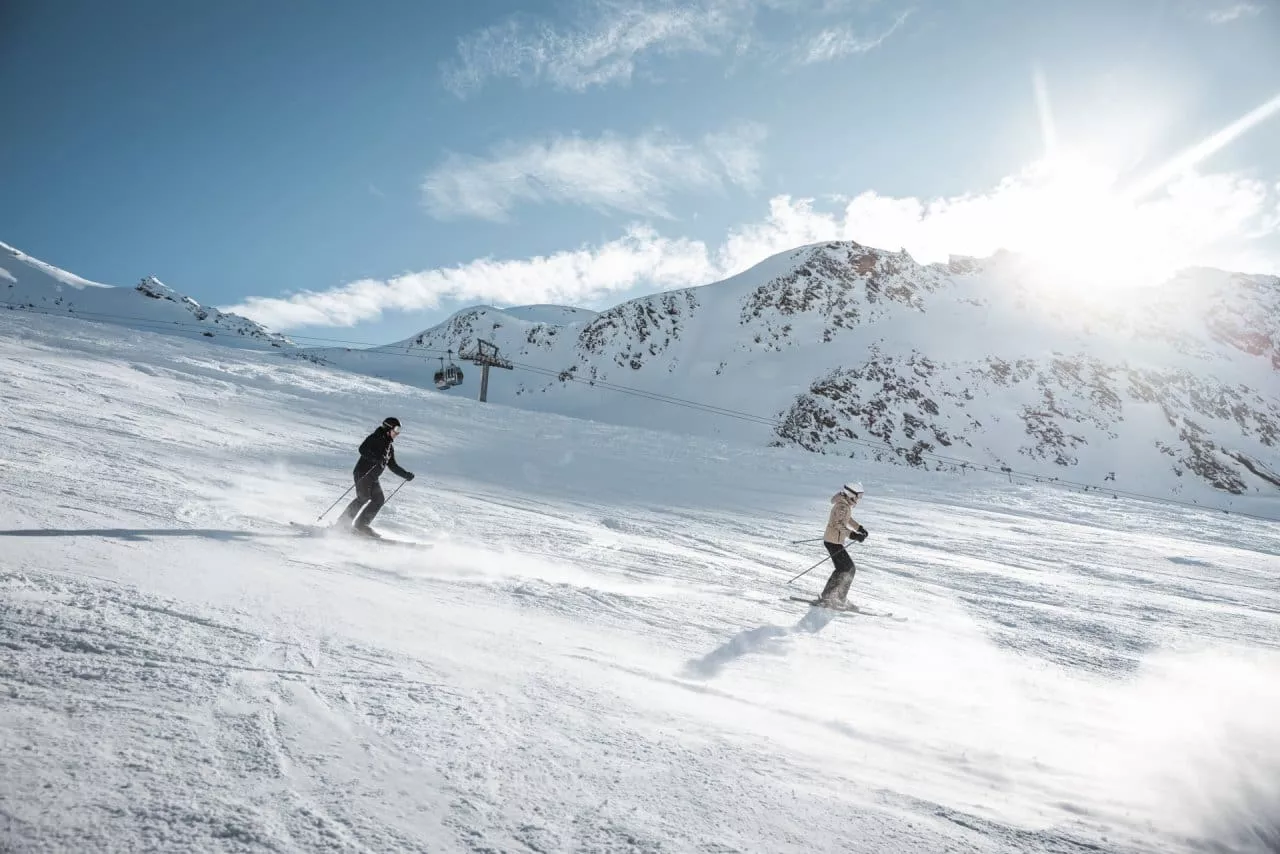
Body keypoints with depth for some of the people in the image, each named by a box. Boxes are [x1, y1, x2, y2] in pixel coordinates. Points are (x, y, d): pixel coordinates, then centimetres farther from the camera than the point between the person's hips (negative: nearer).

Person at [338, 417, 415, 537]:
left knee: (379, 500, -1)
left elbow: (393, 466, 24)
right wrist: (377, 458, -33)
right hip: (362, 473, -8)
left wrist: (406, 474, 15)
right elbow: (362, 449, -21)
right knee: (364, 499, -16)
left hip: (373, 477, 8)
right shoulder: (375, 438, -6)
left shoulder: (389, 447, 18)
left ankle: (361, 525, 2)